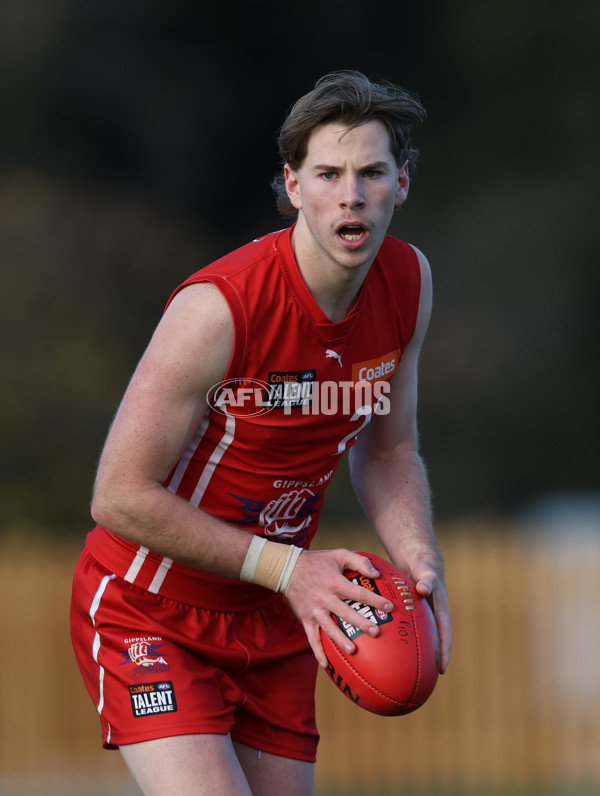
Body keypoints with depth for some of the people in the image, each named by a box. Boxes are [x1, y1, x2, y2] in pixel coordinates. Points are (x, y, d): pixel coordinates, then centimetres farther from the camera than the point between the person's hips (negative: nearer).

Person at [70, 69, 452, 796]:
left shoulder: (408, 282, -4)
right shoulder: (219, 307, -26)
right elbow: (120, 496, -22)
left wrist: (419, 561, -9)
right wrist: (286, 567, -21)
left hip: (274, 625, 7)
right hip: (149, 617, -7)